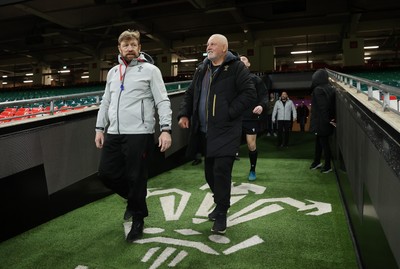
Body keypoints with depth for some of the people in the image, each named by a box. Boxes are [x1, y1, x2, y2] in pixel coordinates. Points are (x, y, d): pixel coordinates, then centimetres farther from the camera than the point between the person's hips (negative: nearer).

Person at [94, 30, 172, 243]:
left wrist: (166, 129, -17)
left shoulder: (150, 70, 0)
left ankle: (138, 219, 21)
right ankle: (134, 198, 34)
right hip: (114, 134, 6)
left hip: (139, 134, -6)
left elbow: (163, 101, -6)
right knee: (106, 172, 7)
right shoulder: (113, 72, 18)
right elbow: (106, 102, 21)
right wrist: (100, 128, 16)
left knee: (136, 178, 0)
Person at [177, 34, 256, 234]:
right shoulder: (202, 69, 15)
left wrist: (229, 113, -17)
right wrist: (184, 114, 6)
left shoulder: (237, 68, -4)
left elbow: (249, 93, -11)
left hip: (226, 131, -7)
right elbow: (190, 94, 20)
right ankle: (221, 204, 35)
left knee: (221, 171, -9)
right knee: (210, 171, 14)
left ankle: (221, 214, 6)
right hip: (205, 132, 7)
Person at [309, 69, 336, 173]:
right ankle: (317, 162, 33)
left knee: (323, 143, 4)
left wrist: (328, 120, -15)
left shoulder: (318, 90, -18)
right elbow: (333, 105, 5)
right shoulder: (330, 88, 6)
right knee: (318, 141, 20)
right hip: (326, 121, 8)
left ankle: (328, 166, 15)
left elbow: (322, 107, -22)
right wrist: (332, 118, 3)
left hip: (320, 122, -8)